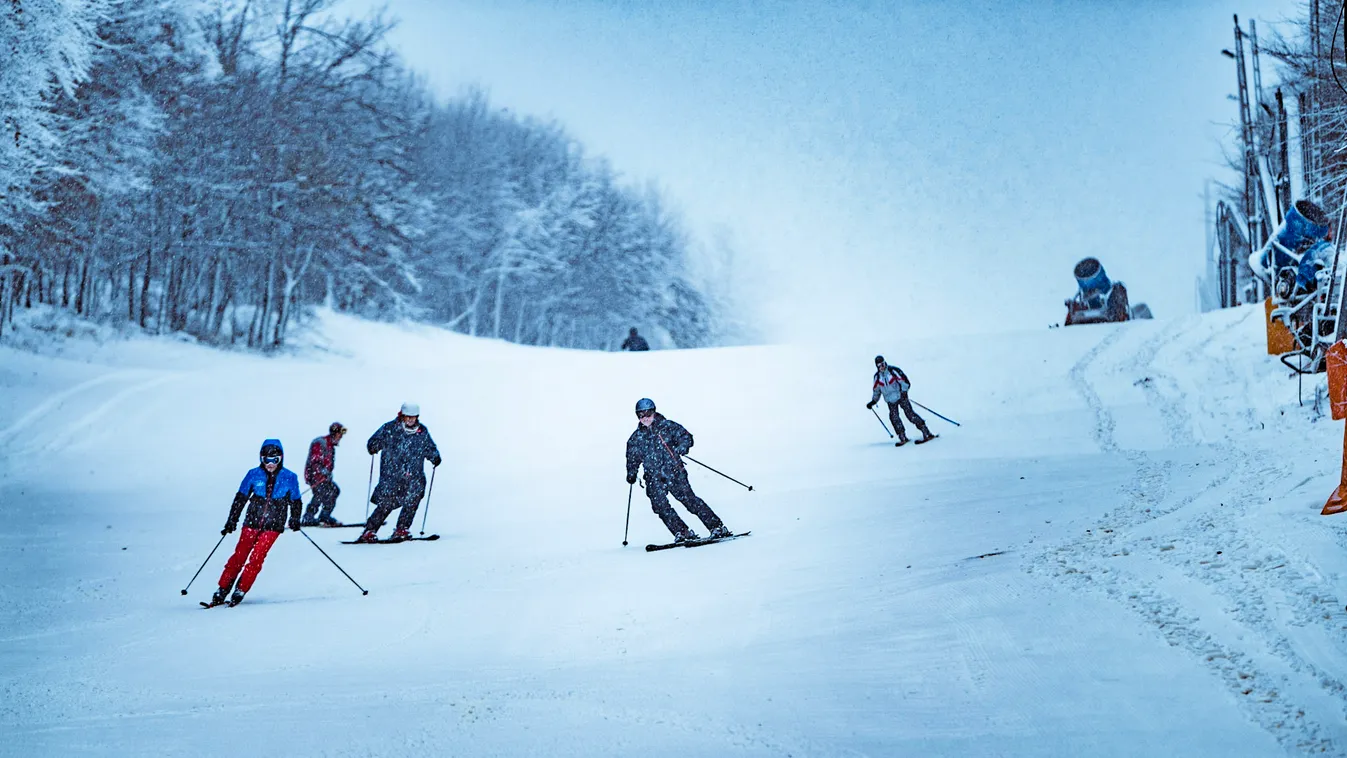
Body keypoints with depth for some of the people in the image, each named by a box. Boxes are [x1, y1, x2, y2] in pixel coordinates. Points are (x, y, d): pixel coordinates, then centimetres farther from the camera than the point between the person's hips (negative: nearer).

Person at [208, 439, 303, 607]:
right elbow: (240, 498, 5)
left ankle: (241, 591, -6)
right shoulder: (254, 474, 0)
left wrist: (295, 520, -2)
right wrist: (232, 521, 2)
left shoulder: (290, 478, -1)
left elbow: (295, 501, 11)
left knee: (256, 558, -11)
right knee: (239, 555, -2)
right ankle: (222, 589, 5)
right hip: (252, 522, 1)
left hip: (273, 525, -1)